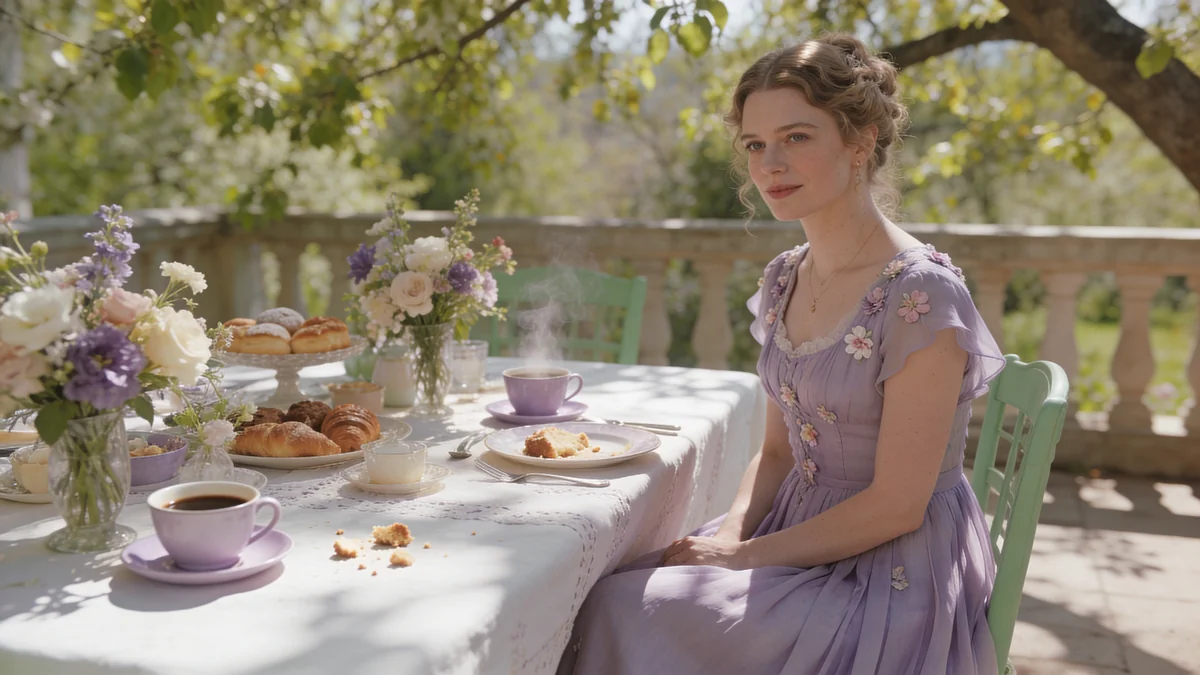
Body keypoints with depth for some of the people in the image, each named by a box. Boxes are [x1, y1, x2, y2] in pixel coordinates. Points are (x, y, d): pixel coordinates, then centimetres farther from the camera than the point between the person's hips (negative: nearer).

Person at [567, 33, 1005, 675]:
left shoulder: (921, 295, -19)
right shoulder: (784, 280, 5)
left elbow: (896, 506, -18)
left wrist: (746, 556, -14)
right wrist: (730, 535, -7)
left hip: (892, 574, -6)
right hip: (799, 537, 6)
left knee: (627, 610, -17)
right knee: (608, 592, -10)